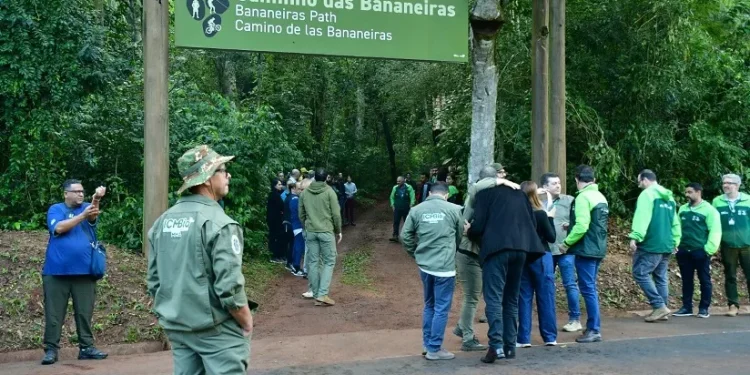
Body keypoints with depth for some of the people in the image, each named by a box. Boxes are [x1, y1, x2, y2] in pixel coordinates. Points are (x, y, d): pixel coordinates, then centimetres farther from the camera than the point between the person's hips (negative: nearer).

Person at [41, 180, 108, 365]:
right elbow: (58, 228, -14)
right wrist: (82, 215, -22)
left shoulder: (87, 207, 10)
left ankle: (86, 347, 13)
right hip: (57, 271, -2)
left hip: (84, 271, 2)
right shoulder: (56, 209, 5)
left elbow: (93, 217, -14)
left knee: (85, 312, 6)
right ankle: (51, 349, 8)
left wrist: (96, 200, -35)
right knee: (54, 313, 2)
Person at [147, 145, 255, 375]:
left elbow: (154, 281, 11)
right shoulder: (219, 223, -17)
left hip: (177, 327, 8)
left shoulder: (163, 221, 7)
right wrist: (247, 323, -8)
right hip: (217, 329, -7)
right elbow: (229, 287, -21)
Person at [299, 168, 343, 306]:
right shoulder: (329, 192, -6)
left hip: (310, 232, 4)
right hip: (326, 232, -4)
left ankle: (316, 295, 12)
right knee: (329, 262, 3)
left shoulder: (305, 193, 7)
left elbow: (301, 214, 12)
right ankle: (322, 294, -7)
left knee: (313, 262, 8)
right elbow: (336, 214, -6)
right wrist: (339, 230, 6)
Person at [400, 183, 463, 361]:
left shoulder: (416, 210, 3)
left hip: (424, 265, 5)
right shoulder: (454, 209, -4)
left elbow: (405, 236, 4)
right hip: (444, 266, -4)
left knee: (429, 305, 20)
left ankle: (427, 344, 26)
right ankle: (434, 349, 8)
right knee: (441, 309, 4)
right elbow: (460, 236, 8)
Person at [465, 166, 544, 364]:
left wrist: (469, 231, 19)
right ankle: (510, 346, 12)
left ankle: (496, 345, -17)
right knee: (511, 299, 13)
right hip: (520, 249, 5)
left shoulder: (484, 193, 7)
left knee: (494, 298, -7)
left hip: (497, 248, -5)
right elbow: (533, 223, 19)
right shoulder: (518, 193, 23)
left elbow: (479, 226, -1)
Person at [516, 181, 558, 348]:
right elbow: (551, 237, -4)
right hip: (541, 258, -3)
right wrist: (550, 218, 5)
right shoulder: (540, 214, -11)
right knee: (545, 297, 5)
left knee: (524, 298, 6)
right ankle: (550, 337, 10)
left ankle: (524, 338, 6)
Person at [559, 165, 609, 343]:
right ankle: (593, 326, 21)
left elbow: (581, 226, -23)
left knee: (588, 289, -5)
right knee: (591, 288, 15)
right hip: (598, 248, 9)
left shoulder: (583, 197, -15)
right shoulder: (601, 197, 13)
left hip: (586, 250, -9)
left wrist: (567, 243, -12)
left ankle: (594, 330, -3)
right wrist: (572, 228, 22)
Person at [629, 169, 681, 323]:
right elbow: (675, 222, 20)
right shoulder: (669, 197, 18)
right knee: (661, 277, 11)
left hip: (651, 244, -9)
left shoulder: (647, 194, -8)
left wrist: (635, 237, -24)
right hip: (666, 245, 9)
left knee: (640, 273, -5)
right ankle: (662, 310, 11)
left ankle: (660, 306, -10)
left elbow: (642, 217, -20)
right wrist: (675, 241, 25)